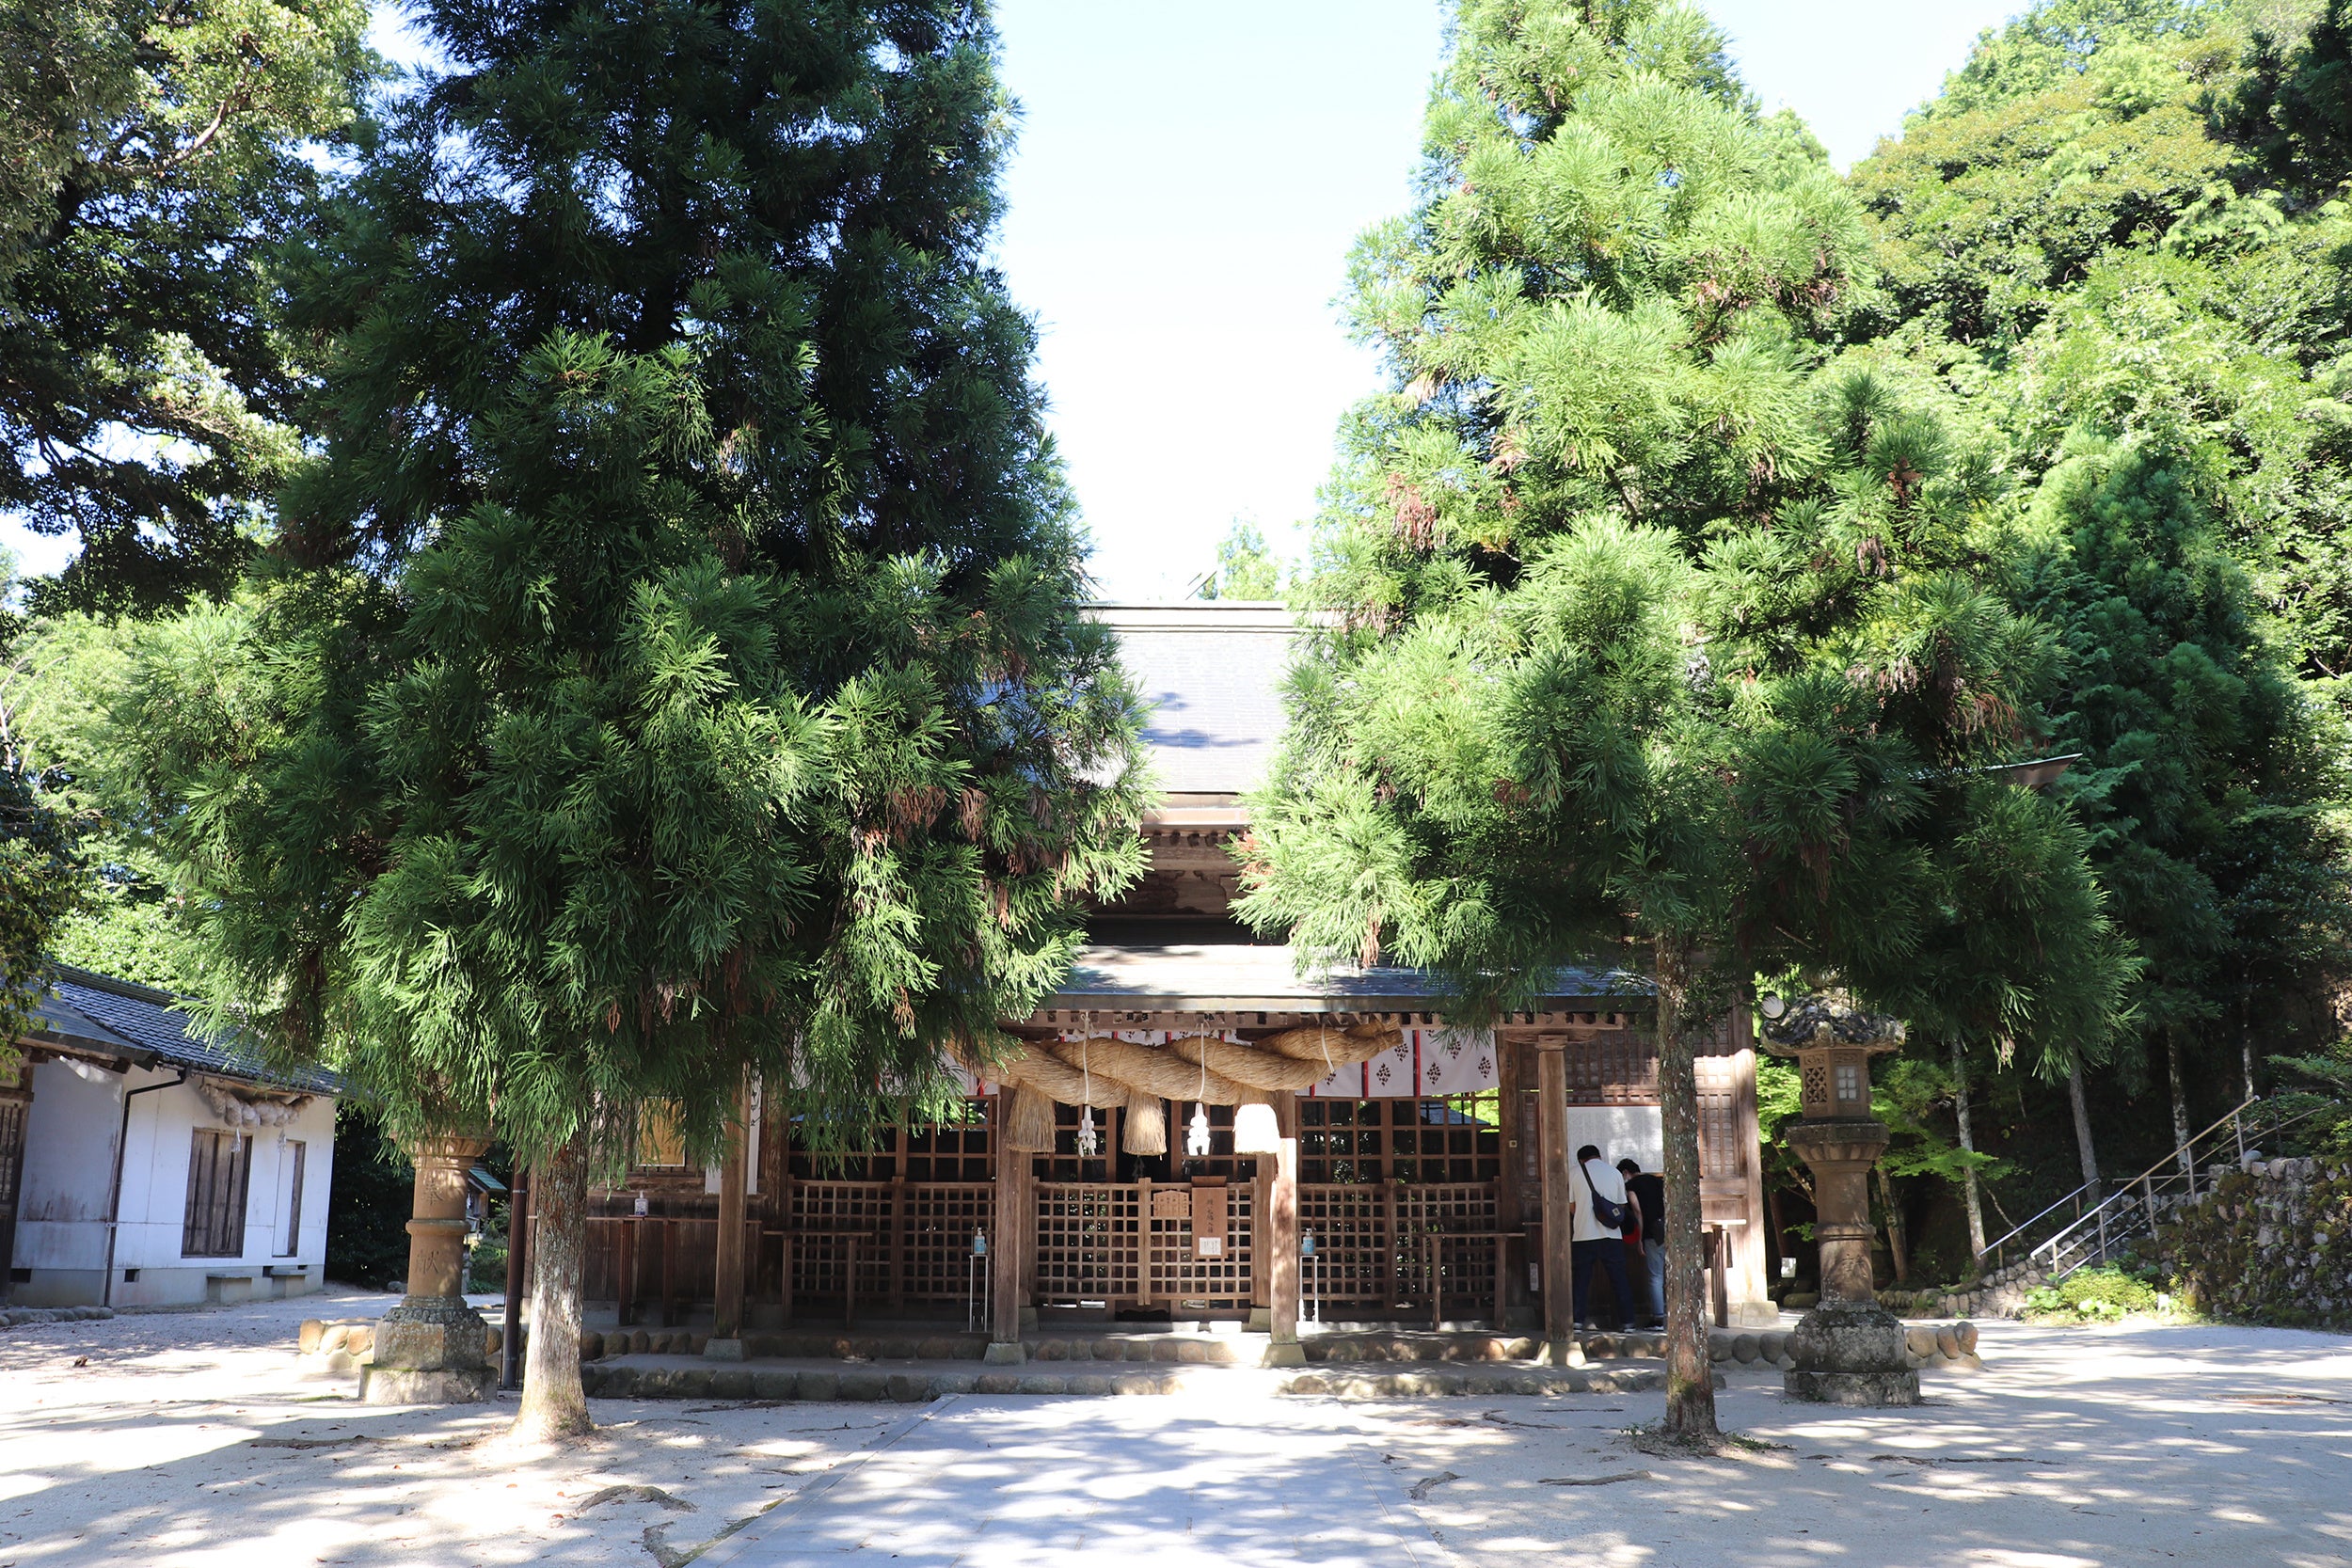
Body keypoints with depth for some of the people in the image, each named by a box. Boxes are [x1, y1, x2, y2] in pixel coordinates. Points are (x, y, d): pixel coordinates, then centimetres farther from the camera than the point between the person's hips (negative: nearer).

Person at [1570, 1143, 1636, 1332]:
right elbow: (1622, 1206, 10)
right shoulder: (1614, 1173, 6)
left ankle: (1577, 1321, -1)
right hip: (1611, 1236, 1)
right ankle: (1628, 1321, 10)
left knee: (1581, 1280, 5)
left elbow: (1572, 1206, 5)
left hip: (1583, 1235, -1)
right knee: (1619, 1280, 9)